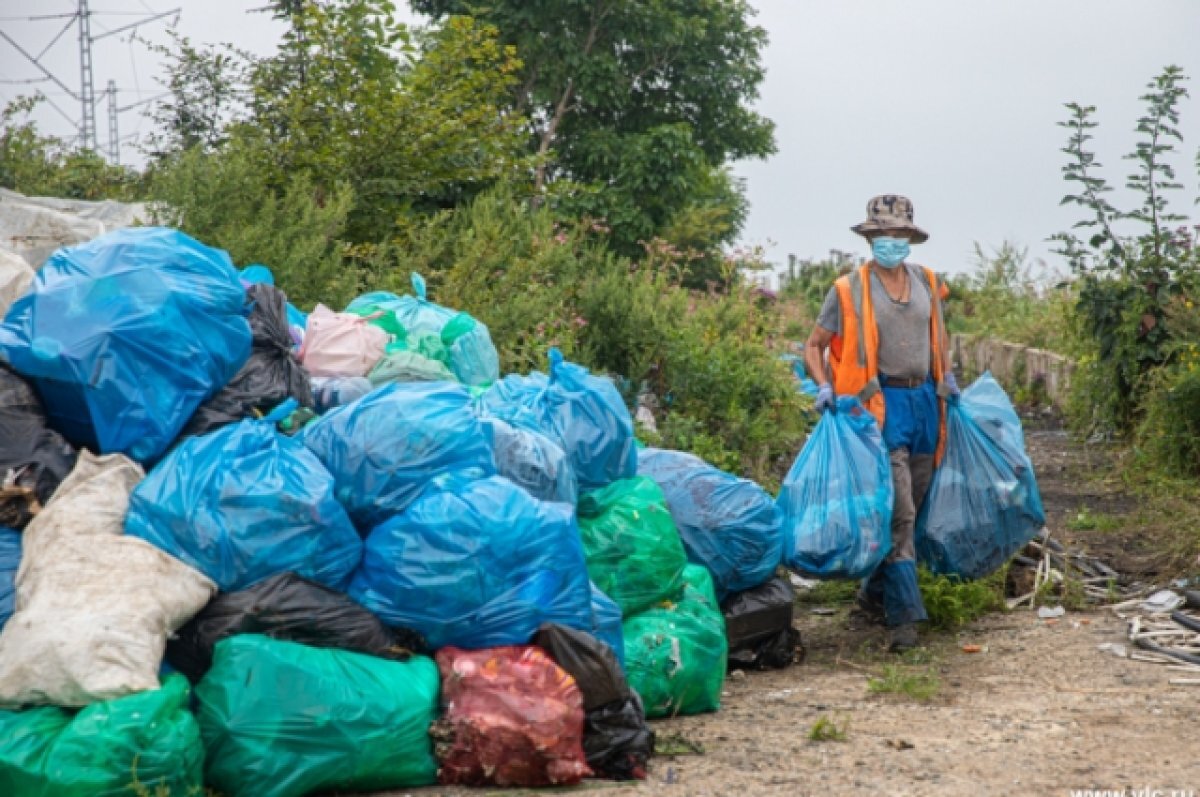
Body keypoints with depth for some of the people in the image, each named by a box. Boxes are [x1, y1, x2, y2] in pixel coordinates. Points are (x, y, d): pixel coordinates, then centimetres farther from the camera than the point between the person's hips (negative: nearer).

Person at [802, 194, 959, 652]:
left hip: (926, 401, 6)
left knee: (912, 508, 11)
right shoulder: (849, 289, -3)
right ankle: (904, 615, -12)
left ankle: (875, 593, 26)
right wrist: (824, 387, -13)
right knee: (897, 513, -13)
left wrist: (947, 377, 13)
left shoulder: (926, 283, 11)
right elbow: (814, 345, 3)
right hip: (882, 405, -6)